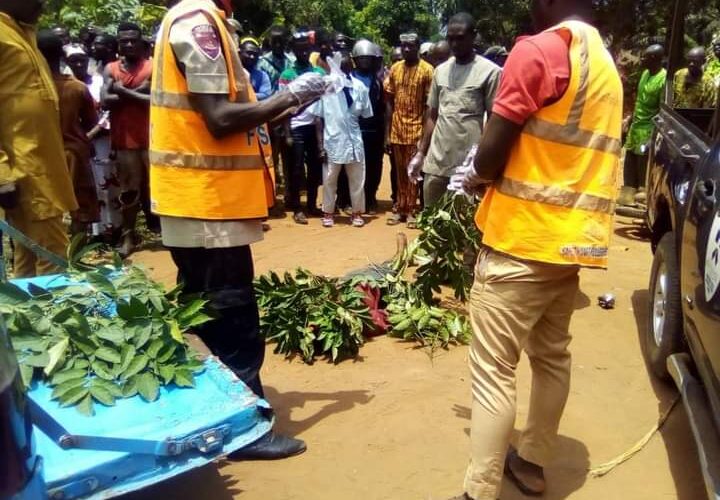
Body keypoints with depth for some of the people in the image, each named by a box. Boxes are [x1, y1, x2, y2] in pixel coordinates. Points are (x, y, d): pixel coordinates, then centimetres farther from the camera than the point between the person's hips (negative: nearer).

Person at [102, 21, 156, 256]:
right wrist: (138, 92, -13)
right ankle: (128, 235, 12)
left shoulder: (154, 67, 1)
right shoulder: (110, 69, 8)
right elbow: (105, 101, -6)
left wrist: (123, 91, -11)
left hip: (152, 138, -2)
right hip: (124, 140, 2)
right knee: (129, 190, 6)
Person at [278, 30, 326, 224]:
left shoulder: (320, 72, 9)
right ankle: (297, 209, 10)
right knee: (296, 169, 2)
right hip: (297, 128, -3)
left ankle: (312, 205, 21)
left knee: (316, 168, 8)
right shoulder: (287, 75, 1)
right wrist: (287, 133, -6)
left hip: (316, 126, 3)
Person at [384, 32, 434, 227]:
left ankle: (411, 210, 11)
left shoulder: (427, 70, -6)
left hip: (416, 129, -4)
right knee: (400, 172, 10)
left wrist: (426, 131, -11)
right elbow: (390, 102, 9)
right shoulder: (395, 68, 7)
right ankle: (400, 209, 18)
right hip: (397, 130, 4)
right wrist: (388, 132, 6)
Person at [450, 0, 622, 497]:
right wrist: (494, 175, 16)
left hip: (523, 238, -9)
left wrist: (479, 177, 8)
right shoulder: (605, 64, 16)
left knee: (494, 372, -3)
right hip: (572, 237, 9)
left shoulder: (538, 49, -11)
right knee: (552, 358, 18)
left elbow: (493, 150, -14)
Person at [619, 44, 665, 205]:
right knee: (630, 163, 13)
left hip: (648, 128, -8)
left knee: (643, 165, 0)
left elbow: (663, 110, -18)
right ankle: (628, 195, 24)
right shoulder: (645, 73, 7)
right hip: (635, 125, 8)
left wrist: (653, 133, -21)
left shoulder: (664, 79, -17)